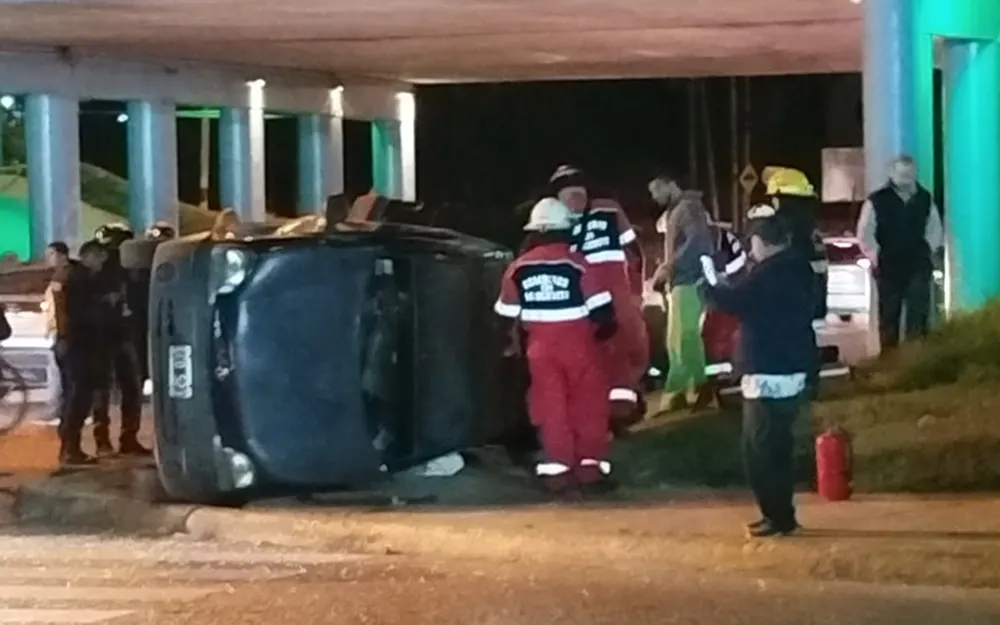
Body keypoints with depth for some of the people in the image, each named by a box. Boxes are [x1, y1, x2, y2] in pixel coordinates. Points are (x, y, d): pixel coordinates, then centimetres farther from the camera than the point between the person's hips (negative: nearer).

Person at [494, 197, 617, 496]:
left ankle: (558, 469, 4)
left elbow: (507, 315, 9)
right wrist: (605, 329, 11)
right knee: (589, 404, 7)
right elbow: (601, 309, -9)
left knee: (551, 407, 6)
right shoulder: (576, 263, -10)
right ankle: (591, 467, 5)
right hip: (578, 344, -3)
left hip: (540, 347, 3)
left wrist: (519, 343, 25)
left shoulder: (518, 267, 1)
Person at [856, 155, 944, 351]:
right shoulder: (877, 201, -6)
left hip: (918, 266, 2)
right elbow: (865, 234, -4)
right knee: (889, 316, 3)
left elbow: (935, 228, 16)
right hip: (888, 268, -2)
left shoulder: (925, 198, 7)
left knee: (918, 315, -2)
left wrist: (930, 250, 3)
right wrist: (876, 256, -7)